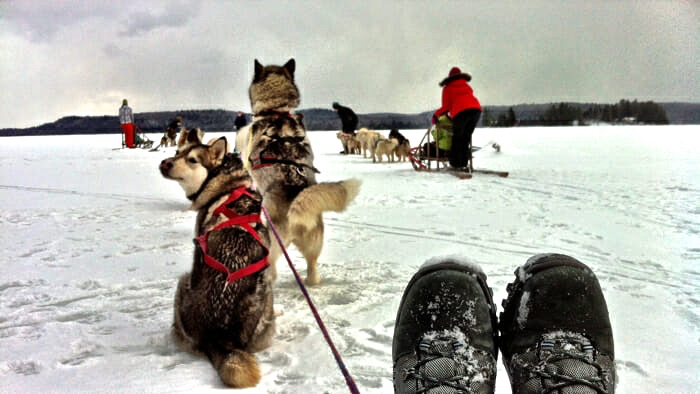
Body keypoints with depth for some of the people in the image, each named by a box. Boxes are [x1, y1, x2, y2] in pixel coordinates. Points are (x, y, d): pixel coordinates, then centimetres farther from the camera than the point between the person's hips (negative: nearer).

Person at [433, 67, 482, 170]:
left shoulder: (447, 88, 16)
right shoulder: (466, 85, 29)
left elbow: (446, 107, 10)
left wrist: (436, 114, 24)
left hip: (460, 112, -4)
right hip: (476, 109, 4)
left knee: (457, 138, 7)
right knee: (466, 137, 13)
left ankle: (456, 163, 5)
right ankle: (464, 163, 10)